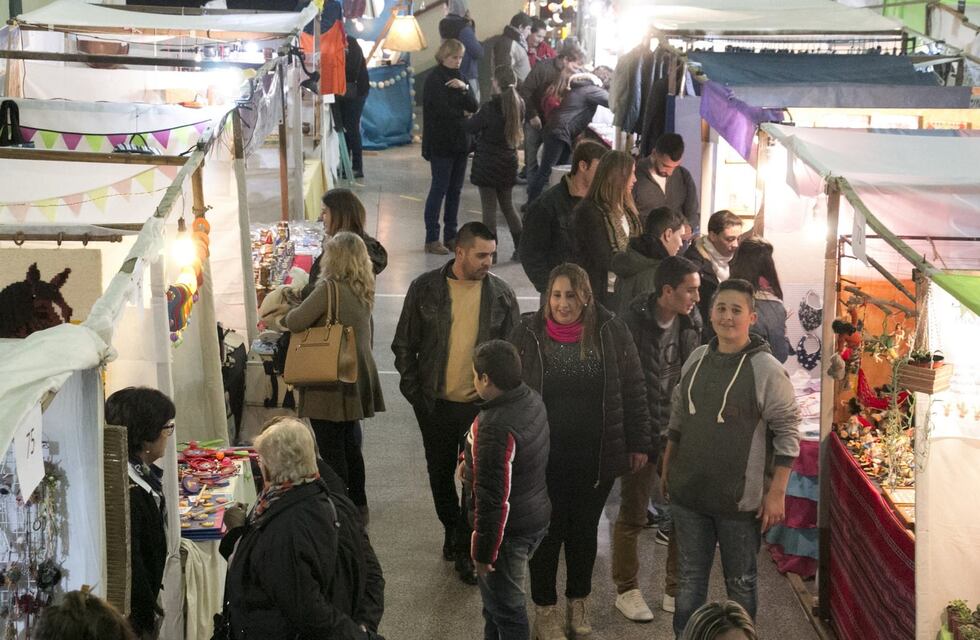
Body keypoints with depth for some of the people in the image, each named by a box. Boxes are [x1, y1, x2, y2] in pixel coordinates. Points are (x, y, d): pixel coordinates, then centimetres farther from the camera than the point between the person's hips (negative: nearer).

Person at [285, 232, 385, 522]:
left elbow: (295, 322, -21)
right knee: (350, 444, 20)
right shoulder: (364, 291, 6)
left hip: (331, 384, -8)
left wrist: (288, 315, 1)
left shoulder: (330, 288, -19)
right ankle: (358, 505, 30)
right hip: (357, 381, 8)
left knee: (331, 448, 1)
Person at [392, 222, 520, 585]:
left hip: (481, 403, -1)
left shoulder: (501, 294, -3)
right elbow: (404, 344, 2)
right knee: (441, 473, 16)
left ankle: (466, 550, 13)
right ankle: (452, 529, 38)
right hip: (435, 404, 1)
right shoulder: (425, 289, -5)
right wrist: (413, 391, -4)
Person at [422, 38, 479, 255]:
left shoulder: (458, 78, 14)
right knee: (439, 189, -6)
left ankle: (450, 236, 16)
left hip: (460, 143, 7)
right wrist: (462, 113, -1)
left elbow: (474, 107, 4)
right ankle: (431, 239, -1)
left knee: (455, 189, 9)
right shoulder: (435, 79, -9)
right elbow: (442, 110, -18)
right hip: (441, 143, -7)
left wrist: (464, 88, -13)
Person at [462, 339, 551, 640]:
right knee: (494, 595, 26)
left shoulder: (494, 429, -30)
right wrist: (470, 460, 24)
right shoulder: (533, 400, -1)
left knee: (504, 605, 7)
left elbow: (493, 498, -27)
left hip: (509, 529, -9)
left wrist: (483, 550, -18)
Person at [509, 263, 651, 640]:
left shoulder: (611, 332, -6)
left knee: (585, 528, 16)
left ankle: (578, 602, 34)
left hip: (596, 454, 1)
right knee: (547, 531, 8)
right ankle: (545, 609, 25)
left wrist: (638, 443, 3)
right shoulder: (528, 334, -7)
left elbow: (632, 391, 1)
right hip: (544, 455, -1)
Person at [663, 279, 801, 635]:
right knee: (689, 578, 16)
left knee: (740, 583, 10)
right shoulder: (696, 359, 4)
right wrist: (667, 468, 18)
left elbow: (787, 434, -11)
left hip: (740, 499, -5)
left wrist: (776, 493, -13)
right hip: (688, 492, 5)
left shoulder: (767, 370, -13)